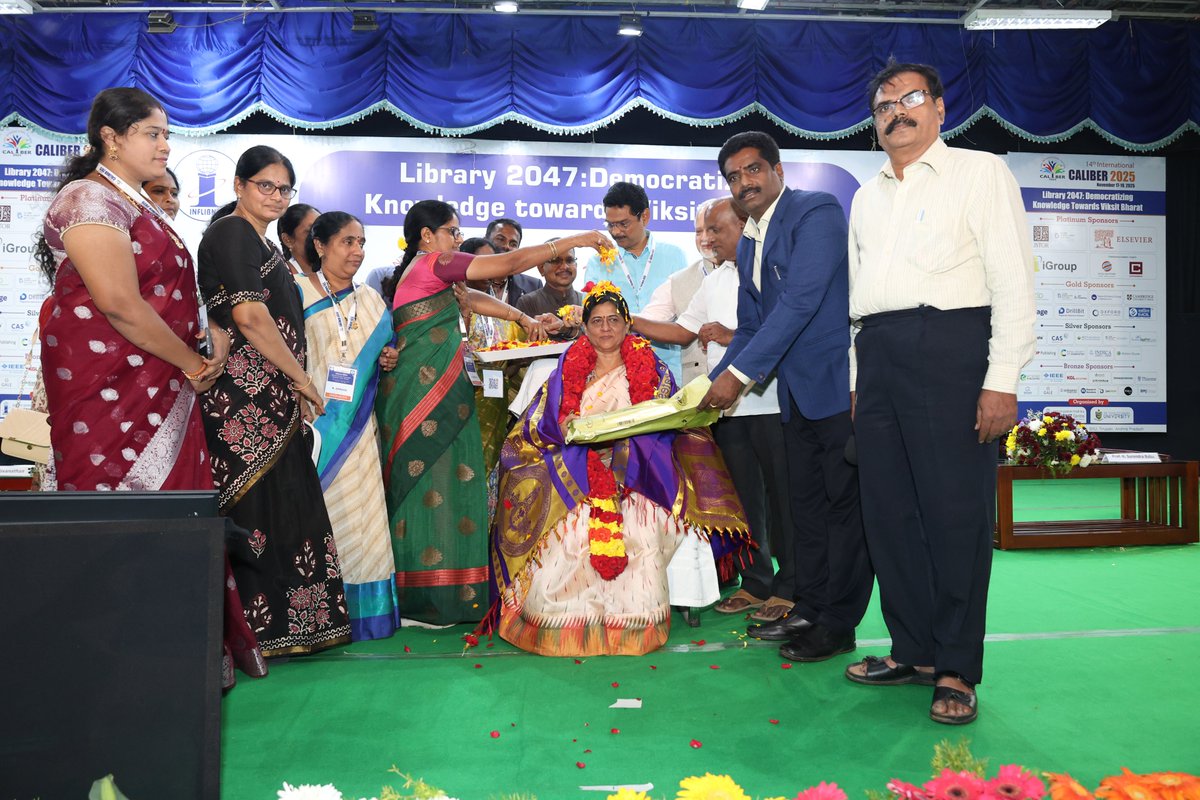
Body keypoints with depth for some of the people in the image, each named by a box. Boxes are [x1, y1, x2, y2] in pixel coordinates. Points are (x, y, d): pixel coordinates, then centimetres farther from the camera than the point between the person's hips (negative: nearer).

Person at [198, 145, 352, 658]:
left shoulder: (260, 242, 23)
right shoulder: (232, 233, -6)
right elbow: (248, 315, -17)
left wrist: (294, 389, 17)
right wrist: (302, 379, -12)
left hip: (269, 399, 10)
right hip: (245, 398, -10)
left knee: (278, 508, 10)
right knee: (258, 508, -6)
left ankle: (278, 625, 17)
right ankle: (258, 630, 1)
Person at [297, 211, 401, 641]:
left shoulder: (371, 300, 15)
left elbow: (382, 351, 23)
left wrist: (388, 360, 1)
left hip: (355, 430, 4)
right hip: (308, 424, -4)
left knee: (359, 514, 3)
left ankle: (361, 616, 11)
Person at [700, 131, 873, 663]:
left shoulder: (817, 212, -11)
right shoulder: (747, 247, 16)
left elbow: (800, 300, -21)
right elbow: (749, 329, 19)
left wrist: (739, 374, -22)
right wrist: (714, 386, 4)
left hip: (840, 380, -8)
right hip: (796, 391, 9)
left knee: (844, 500, -2)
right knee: (806, 500, 13)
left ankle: (839, 624, 7)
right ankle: (808, 609, 24)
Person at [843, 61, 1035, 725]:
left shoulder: (980, 172, 5)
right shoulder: (867, 197, 22)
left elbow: (1013, 277, -4)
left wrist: (1001, 379, -13)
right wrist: (857, 379, 15)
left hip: (949, 344, -6)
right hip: (877, 353, 6)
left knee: (956, 510, -4)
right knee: (888, 510, 6)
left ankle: (957, 670, 8)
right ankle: (913, 650, 19)